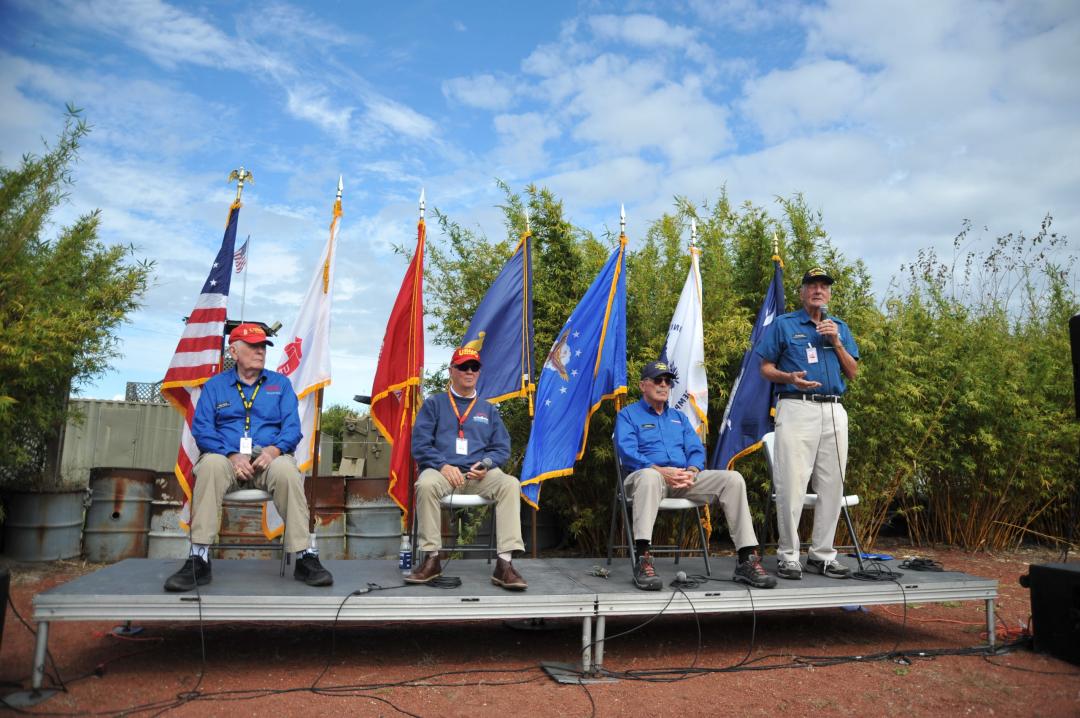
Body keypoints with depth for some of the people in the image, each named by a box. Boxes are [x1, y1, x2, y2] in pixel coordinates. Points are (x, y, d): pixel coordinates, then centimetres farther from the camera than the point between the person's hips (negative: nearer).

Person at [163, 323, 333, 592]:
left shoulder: (280, 383, 16)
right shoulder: (215, 385, 15)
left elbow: (292, 426, 6)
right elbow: (202, 429, 2)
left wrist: (275, 449, -17)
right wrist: (232, 456, -16)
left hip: (269, 457, 0)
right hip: (227, 456, 0)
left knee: (286, 469, -35)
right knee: (210, 465, -35)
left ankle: (305, 556, -33)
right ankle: (199, 559, -32)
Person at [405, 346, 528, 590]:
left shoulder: (488, 409, 22)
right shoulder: (434, 404, 14)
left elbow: (502, 448, 16)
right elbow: (420, 444, 4)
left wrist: (486, 464, -6)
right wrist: (443, 465, -13)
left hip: (479, 475, 2)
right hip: (442, 470, -2)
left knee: (510, 484, -29)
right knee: (426, 484, -36)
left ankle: (505, 563, -30)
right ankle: (431, 559, -22)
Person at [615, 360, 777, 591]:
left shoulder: (678, 417, 27)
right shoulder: (628, 415, 10)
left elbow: (696, 449, 15)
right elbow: (627, 453, -6)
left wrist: (692, 471, -9)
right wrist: (661, 470, -21)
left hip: (684, 479, 5)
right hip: (649, 475, -5)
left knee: (733, 479, -16)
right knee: (649, 476, -42)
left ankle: (747, 560, -19)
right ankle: (643, 561, -49)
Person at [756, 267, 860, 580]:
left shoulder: (840, 328, 19)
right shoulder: (783, 324, 8)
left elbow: (852, 373, 13)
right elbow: (766, 368, 5)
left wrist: (837, 342, 0)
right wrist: (789, 377, -15)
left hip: (833, 410, 5)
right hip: (797, 408, -4)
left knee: (831, 484, 4)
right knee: (792, 483, -9)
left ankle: (822, 554, 13)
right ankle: (788, 556, 0)